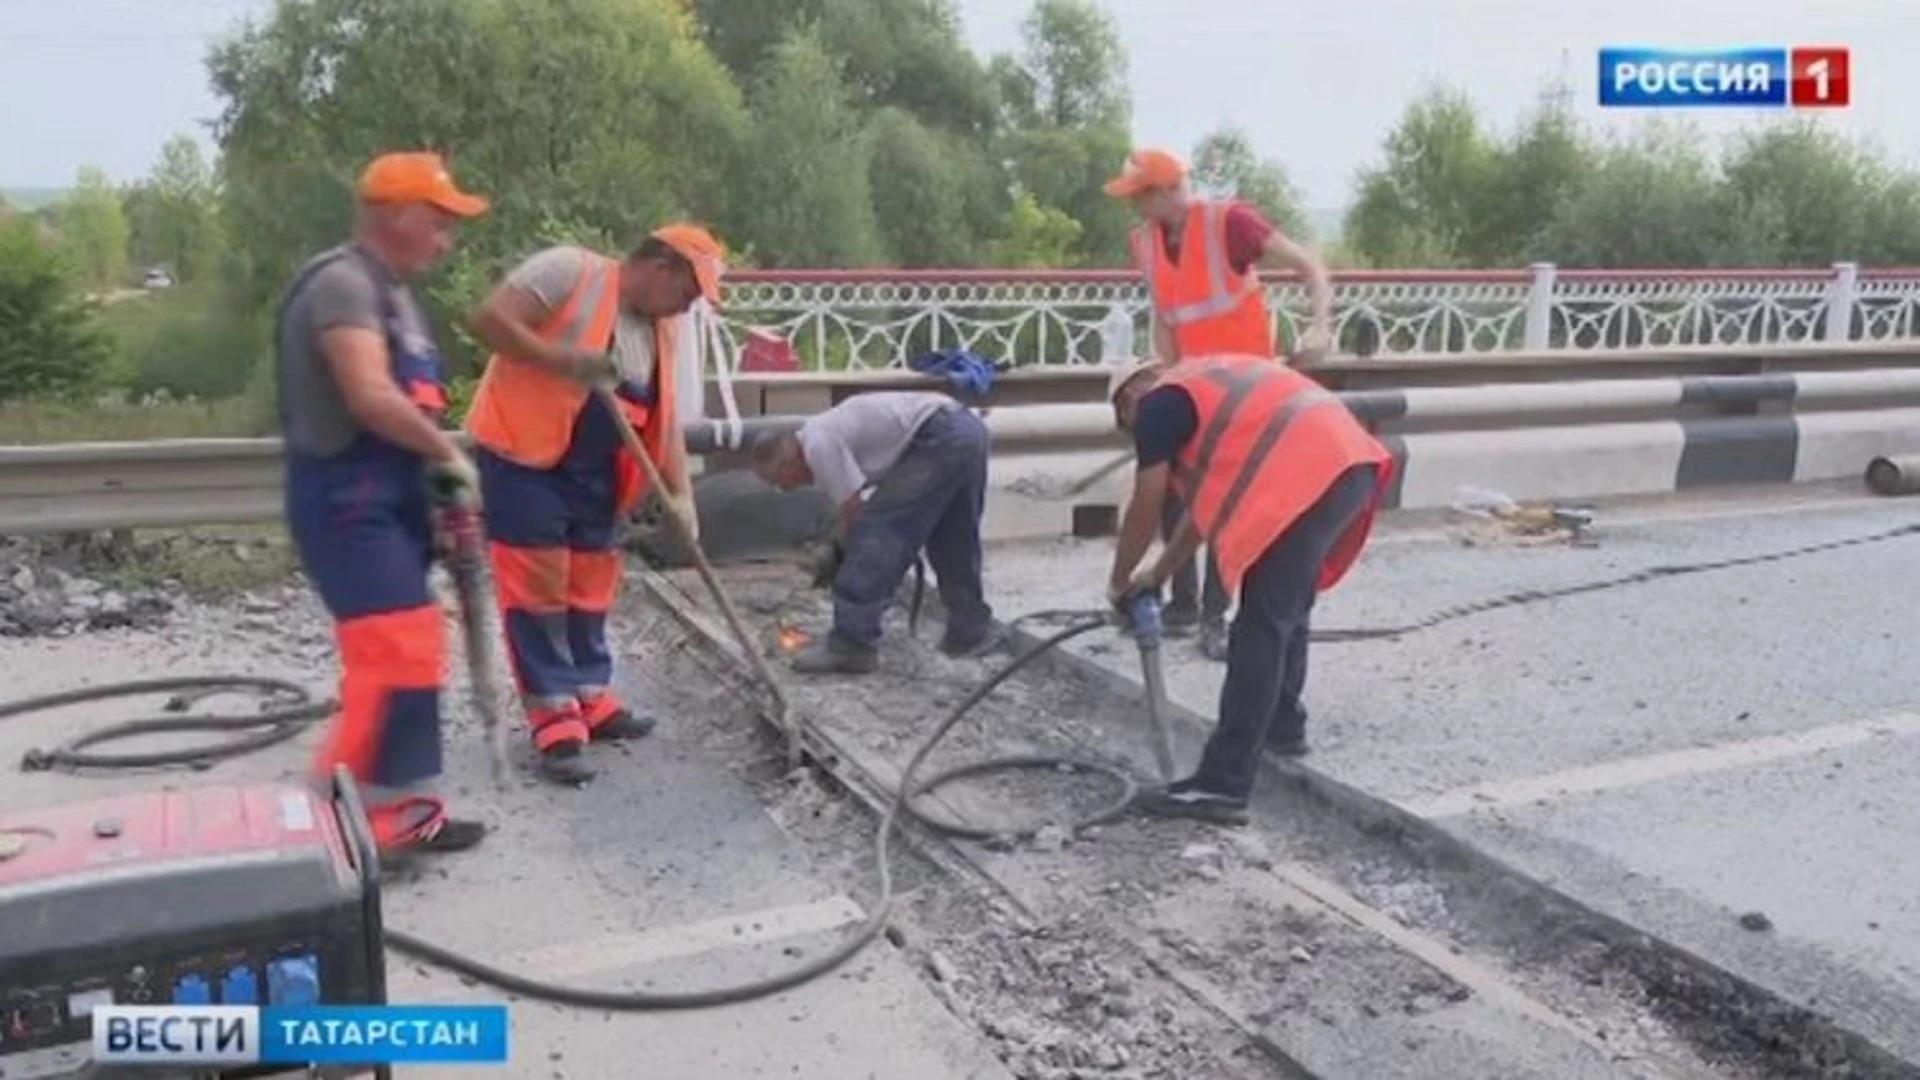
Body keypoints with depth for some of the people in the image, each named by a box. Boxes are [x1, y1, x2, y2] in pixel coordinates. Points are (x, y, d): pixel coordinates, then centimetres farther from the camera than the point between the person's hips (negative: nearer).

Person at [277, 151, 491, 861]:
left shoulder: (390, 290, 18)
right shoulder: (344, 282, -15)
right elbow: (370, 398, -27)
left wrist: (436, 468, 12)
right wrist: (448, 452, -15)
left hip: (387, 497, 11)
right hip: (348, 501, -11)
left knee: (406, 654, 12)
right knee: (397, 655, -13)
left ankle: (400, 811, 20)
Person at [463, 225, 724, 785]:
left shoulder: (662, 330, 10)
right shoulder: (569, 271, -12)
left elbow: (665, 418, 10)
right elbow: (488, 318, -18)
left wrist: (680, 493, -1)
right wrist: (563, 360, -26)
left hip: (594, 473, 8)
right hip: (523, 457, -7)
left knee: (590, 588, 13)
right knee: (538, 588, -4)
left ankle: (592, 700, 26)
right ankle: (556, 722, 1)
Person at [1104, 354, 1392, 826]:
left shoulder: (1160, 403, 5)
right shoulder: (1210, 383, 32)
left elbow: (1145, 509, 8)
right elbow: (1212, 496, 33)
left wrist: (1119, 581, 23)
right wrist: (1159, 573, 35)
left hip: (1307, 478, -9)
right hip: (1352, 463, 9)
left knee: (1260, 629, -9)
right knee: (1287, 609, 25)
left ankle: (1222, 786, -9)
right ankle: (1284, 725, 41)